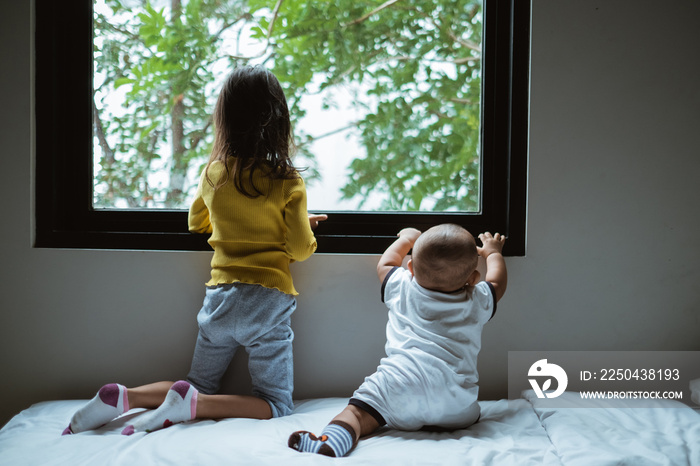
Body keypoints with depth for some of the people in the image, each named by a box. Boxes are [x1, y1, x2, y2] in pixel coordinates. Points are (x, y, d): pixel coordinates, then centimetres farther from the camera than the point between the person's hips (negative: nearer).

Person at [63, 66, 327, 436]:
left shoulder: (213, 174, 3)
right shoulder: (287, 182, -10)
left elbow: (196, 223, 20)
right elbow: (301, 249, -8)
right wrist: (304, 225, 13)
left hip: (219, 296, 5)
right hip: (267, 301, -5)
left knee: (200, 387, 22)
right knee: (276, 405, 4)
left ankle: (121, 397, -1)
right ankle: (189, 404, -17)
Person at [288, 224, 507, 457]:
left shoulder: (402, 288, 18)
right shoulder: (477, 303, 19)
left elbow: (384, 265, 40)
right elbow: (497, 282, 42)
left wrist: (406, 238, 56)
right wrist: (492, 252, 59)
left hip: (399, 380, -1)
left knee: (358, 411, -7)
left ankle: (333, 439, -37)